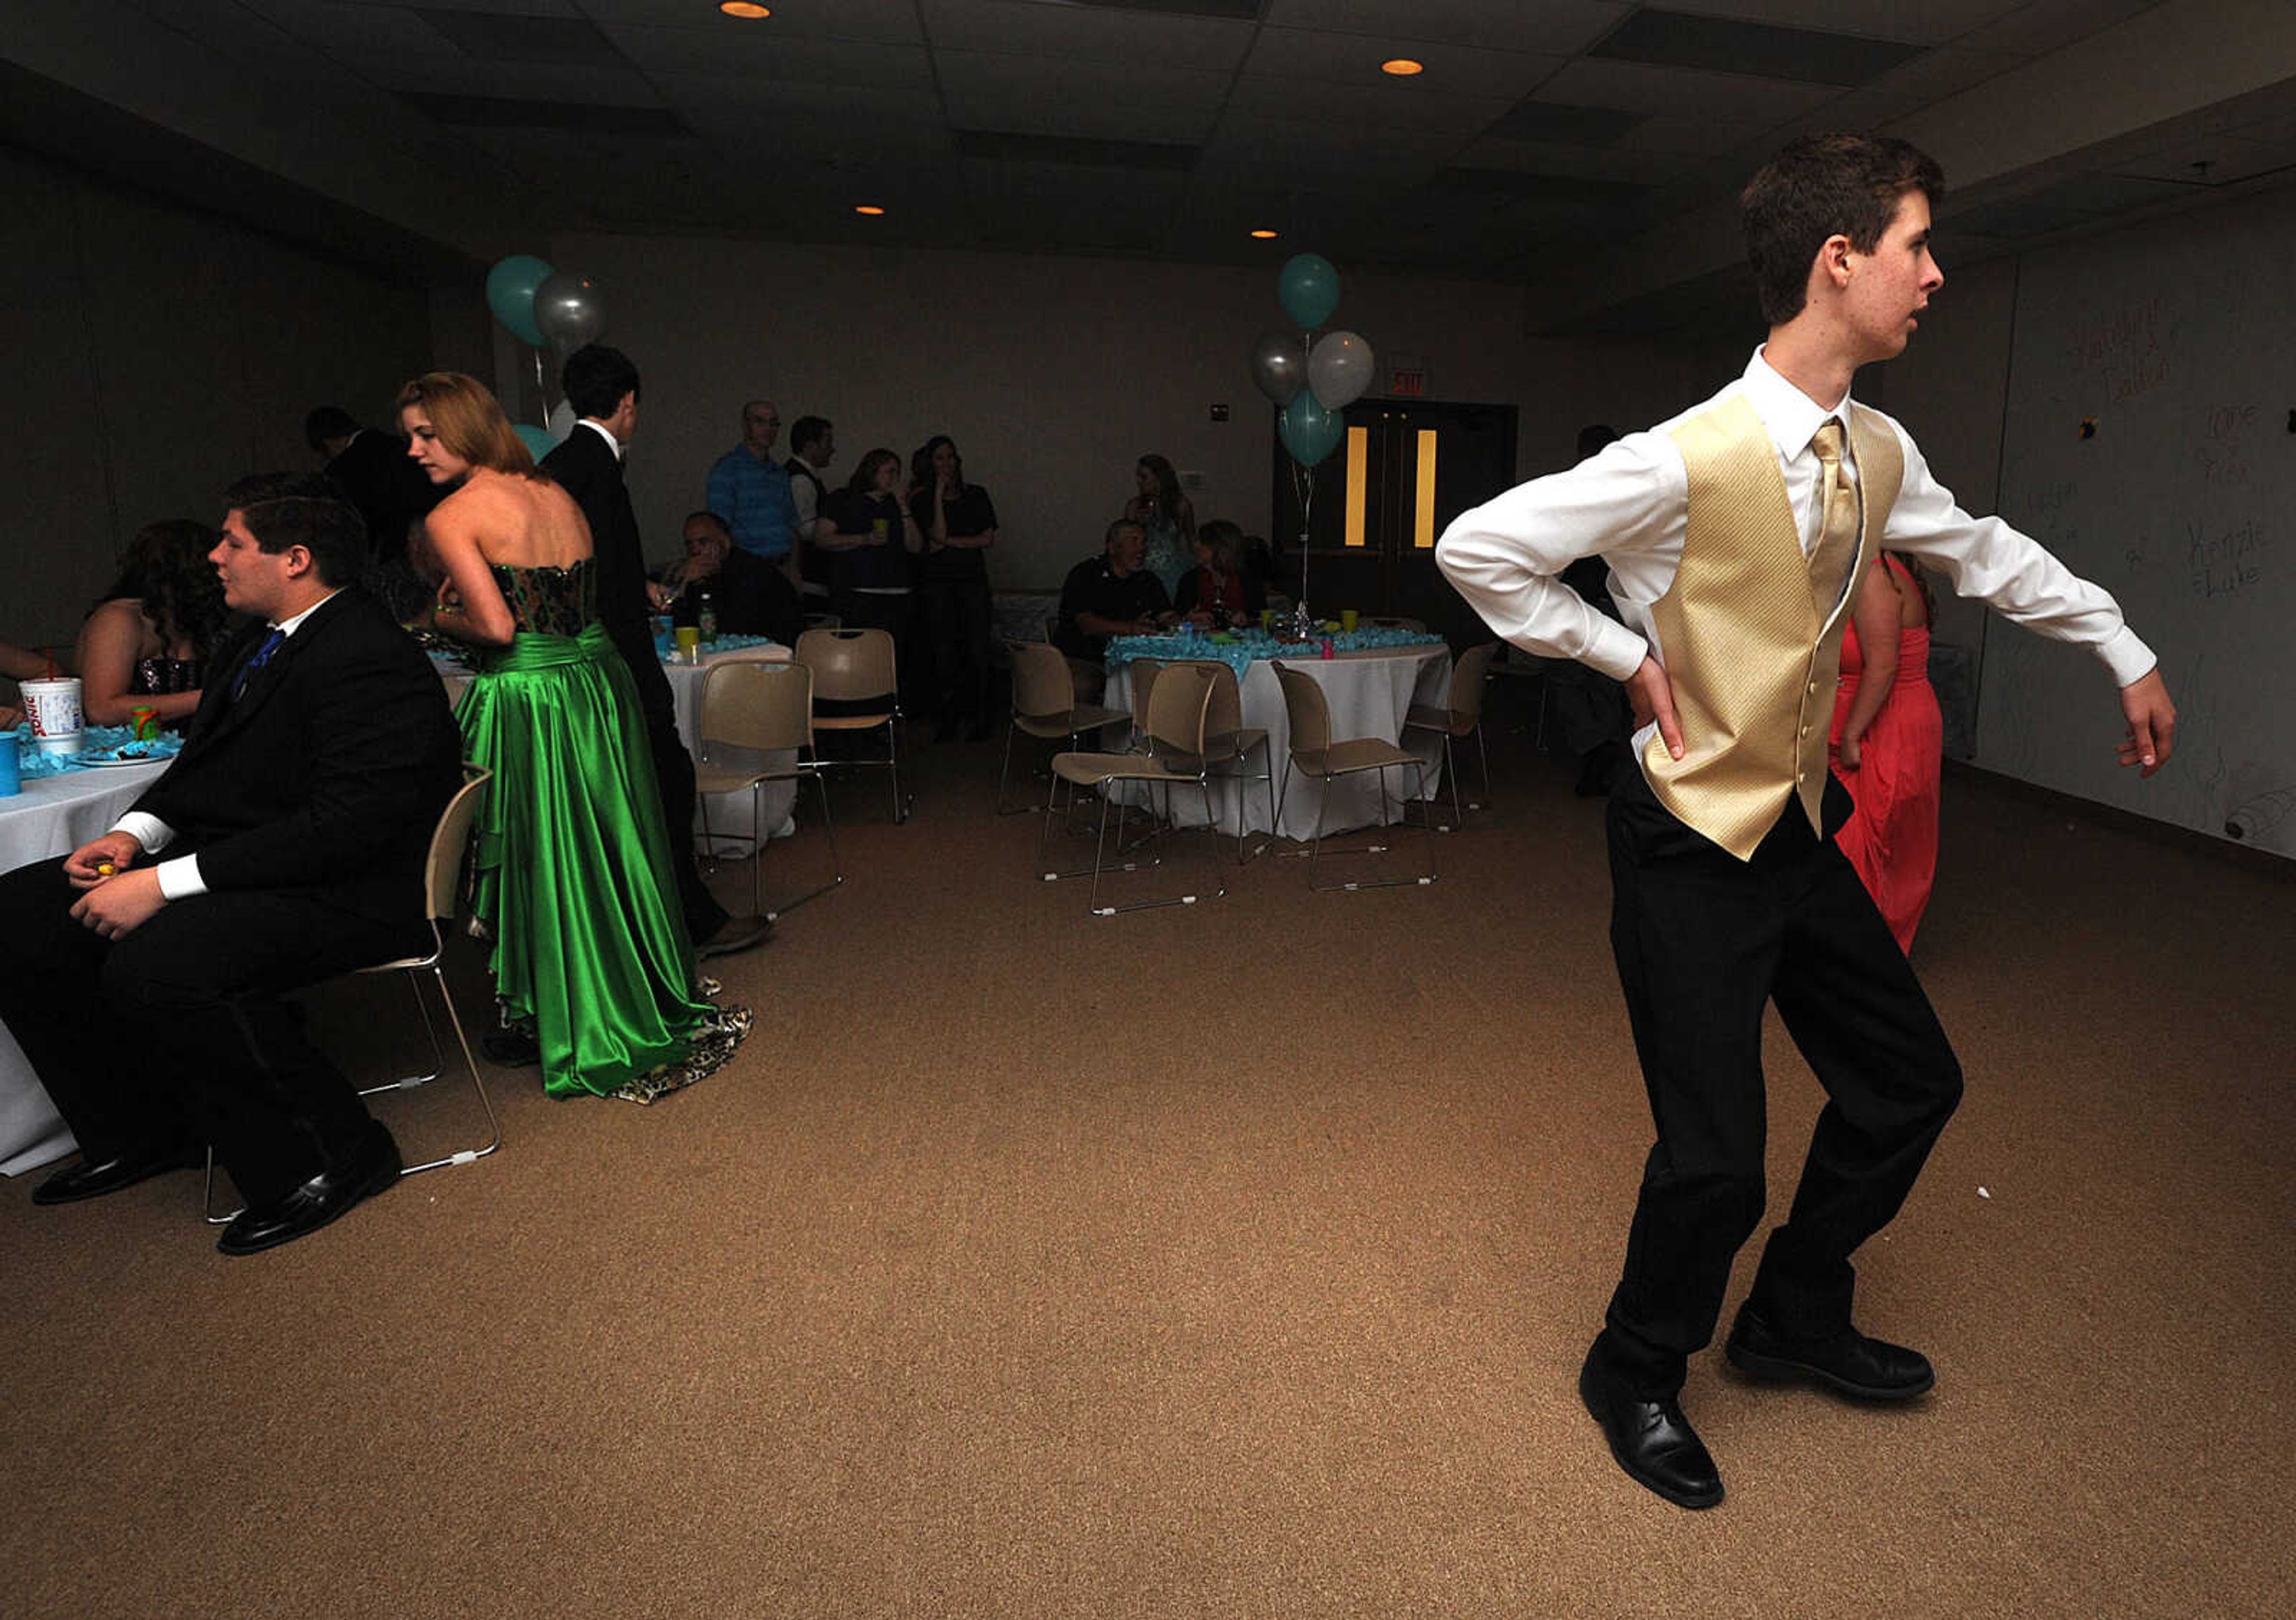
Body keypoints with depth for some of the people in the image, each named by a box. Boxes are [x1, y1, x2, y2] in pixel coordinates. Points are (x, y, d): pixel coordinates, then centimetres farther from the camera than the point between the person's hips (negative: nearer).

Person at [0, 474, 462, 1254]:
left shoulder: (371, 660, -20)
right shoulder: (257, 639, 13)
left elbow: (347, 823, -27)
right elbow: (203, 759, 23)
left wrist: (165, 884, -25)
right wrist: (136, 834, 3)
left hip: (350, 891, -10)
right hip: (239, 862, 11)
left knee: (155, 965, -32)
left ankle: (333, 1157, -12)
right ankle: (141, 1133, 19)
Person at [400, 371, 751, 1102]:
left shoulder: (451, 517, -9)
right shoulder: (557, 494, 11)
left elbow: (498, 627, -17)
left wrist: (443, 619, 3)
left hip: (529, 704, -6)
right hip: (600, 685, 7)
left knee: (551, 862, 7)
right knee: (616, 851, 17)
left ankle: (597, 1037, 19)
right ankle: (659, 1007, 30)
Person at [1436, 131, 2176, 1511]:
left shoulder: (1877, 453, 3)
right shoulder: (1692, 458, -22)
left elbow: (1984, 551, 21)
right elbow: (1478, 547, -20)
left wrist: (2128, 656, 26)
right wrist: (1629, 656, -16)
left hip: (1802, 828, 9)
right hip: (1693, 842, -8)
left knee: (1912, 1082, 18)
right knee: (1717, 1161, -4)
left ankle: (1795, 1317, 41)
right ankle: (1636, 1373, 27)